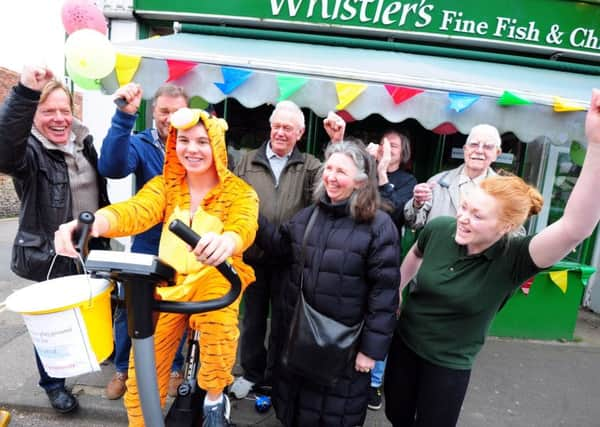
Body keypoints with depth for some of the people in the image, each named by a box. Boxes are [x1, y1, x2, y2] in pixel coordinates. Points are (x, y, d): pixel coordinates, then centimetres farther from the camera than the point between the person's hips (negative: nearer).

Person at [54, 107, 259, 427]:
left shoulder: (239, 191, -3)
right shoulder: (164, 185, 6)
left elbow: (244, 225, -24)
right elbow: (136, 211, -15)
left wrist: (225, 242, -50)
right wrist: (94, 223, -38)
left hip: (215, 278, -2)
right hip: (168, 282, 3)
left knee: (219, 325, -32)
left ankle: (214, 399, -1)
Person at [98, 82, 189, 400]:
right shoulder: (140, 144, -6)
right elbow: (111, 167, -28)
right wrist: (124, 116, -36)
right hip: (146, 246, 0)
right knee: (128, 308, 10)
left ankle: (174, 367, 40)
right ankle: (122, 368, 37)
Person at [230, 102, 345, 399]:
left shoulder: (309, 166, 3)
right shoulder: (248, 162, 6)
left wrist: (338, 145, -26)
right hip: (253, 255, 2)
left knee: (282, 319, 13)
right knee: (252, 318, 16)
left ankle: (273, 377, 33)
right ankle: (251, 372, 37)